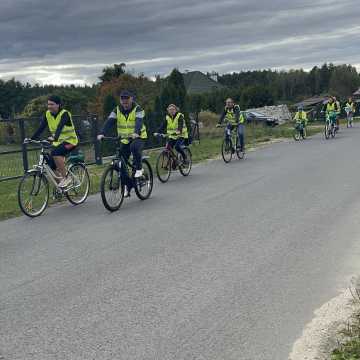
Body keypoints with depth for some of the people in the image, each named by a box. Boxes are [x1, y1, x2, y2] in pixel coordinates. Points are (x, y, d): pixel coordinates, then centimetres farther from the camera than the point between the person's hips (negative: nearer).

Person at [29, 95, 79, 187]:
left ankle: (65, 178, -21)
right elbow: (41, 128, -7)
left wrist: (54, 138, -50)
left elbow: (60, 127, -34)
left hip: (70, 140, -7)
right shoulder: (47, 114, -1)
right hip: (58, 142, 7)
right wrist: (32, 138, -20)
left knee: (55, 153, -32)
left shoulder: (64, 114, -18)